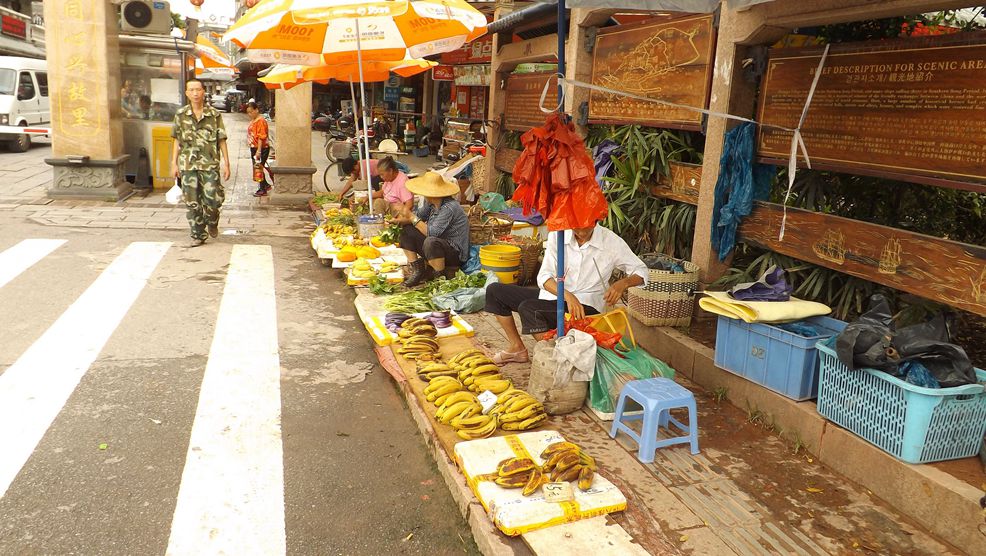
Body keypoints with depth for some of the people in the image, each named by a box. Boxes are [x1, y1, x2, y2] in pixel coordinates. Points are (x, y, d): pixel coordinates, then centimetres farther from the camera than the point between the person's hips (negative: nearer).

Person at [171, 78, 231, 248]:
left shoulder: (214, 115, 1)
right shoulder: (181, 115, 6)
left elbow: (222, 140, 2)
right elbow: (177, 141, 11)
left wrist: (226, 164, -3)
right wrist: (174, 163, 7)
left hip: (210, 164, -2)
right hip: (188, 165, 2)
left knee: (212, 200, -5)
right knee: (192, 203, 4)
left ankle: (212, 222, 27)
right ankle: (198, 235, 15)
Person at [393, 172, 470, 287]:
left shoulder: (449, 208, -25)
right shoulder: (431, 203, 0)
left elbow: (432, 233, -29)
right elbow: (419, 217, 14)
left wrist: (412, 217, -21)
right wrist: (400, 220, -5)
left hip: (456, 254, -9)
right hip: (438, 243, 9)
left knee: (431, 242, -38)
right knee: (407, 231, 2)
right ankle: (417, 271, 4)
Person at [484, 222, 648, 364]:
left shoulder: (611, 241, -11)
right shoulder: (557, 234, -5)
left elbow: (641, 271, -2)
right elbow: (544, 276, -12)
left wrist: (622, 283, -25)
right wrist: (567, 295, -31)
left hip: (585, 305, -6)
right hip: (553, 294, 6)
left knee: (528, 308, -29)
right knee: (495, 291, 0)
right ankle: (517, 348, 10)